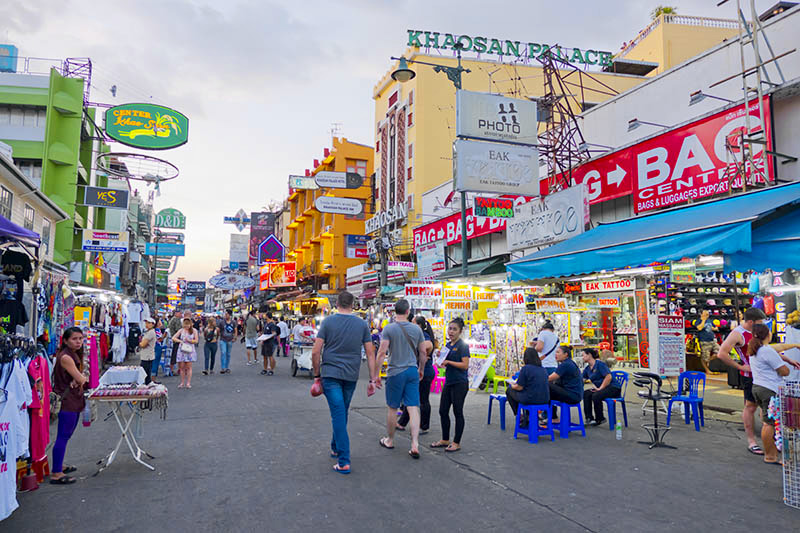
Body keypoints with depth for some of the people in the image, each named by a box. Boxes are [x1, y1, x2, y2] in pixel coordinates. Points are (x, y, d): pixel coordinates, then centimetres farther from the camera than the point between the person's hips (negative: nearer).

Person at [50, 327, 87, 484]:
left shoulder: (75, 355, 12)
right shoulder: (66, 357, -19)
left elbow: (80, 379, 12)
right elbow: (81, 379, -18)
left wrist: (77, 380, -10)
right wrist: (83, 378, 4)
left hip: (74, 400, 10)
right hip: (66, 401, -10)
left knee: (66, 435, 18)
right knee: (63, 436, -7)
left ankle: (59, 466, 29)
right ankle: (56, 474, -2)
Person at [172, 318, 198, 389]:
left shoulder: (194, 330, 1)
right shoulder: (181, 330, 5)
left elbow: (196, 341, -1)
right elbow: (173, 338, 0)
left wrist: (189, 340, -16)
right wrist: (180, 341, -16)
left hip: (190, 350, -2)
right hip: (182, 350, 2)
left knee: (188, 367, -2)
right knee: (182, 367, 3)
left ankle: (188, 383, 2)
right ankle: (182, 383, 12)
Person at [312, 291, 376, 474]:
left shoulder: (328, 321, -3)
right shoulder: (362, 324, 3)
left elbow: (315, 352, -7)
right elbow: (371, 353, 1)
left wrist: (317, 374, 5)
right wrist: (372, 380, 5)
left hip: (330, 374, -2)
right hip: (351, 376, 3)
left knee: (338, 415, -5)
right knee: (342, 413, 19)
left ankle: (343, 461, -9)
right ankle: (335, 448, 36)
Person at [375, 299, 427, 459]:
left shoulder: (389, 329, -8)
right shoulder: (416, 329, 3)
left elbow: (382, 352, -13)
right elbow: (423, 352, 9)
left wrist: (376, 373, -7)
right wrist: (421, 369, 23)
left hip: (395, 372, -3)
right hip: (412, 371, 3)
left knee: (392, 408, 11)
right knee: (413, 408, 2)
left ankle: (390, 440, 26)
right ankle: (415, 445, -4)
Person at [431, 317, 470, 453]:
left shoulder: (463, 345, -11)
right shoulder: (448, 345, 12)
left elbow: (465, 365, -18)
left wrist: (448, 362, -17)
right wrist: (441, 359, 2)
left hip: (459, 383, -8)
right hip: (448, 382, 8)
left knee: (457, 412, 1)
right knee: (443, 411, 11)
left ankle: (456, 443, 11)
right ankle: (445, 440, 25)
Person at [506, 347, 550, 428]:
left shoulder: (525, 368, -12)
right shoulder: (543, 369, 7)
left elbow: (519, 387, -10)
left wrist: (512, 385, 13)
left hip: (530, 399, -6)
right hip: (545, 400, 6)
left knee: (509, 389, 18)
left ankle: (519, 416, 24)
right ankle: (527, 418, 30)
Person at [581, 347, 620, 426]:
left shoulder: (600, 364, -13)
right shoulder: (587, 368, 11)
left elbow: (609, 377, -20)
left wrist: (600, 388, -19)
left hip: (613, 387, -8)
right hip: (599, 388, 8)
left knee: (596, 396, -31)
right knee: (585, 393, -15)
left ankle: (599, 419, -10)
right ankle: (589, 418, -14)